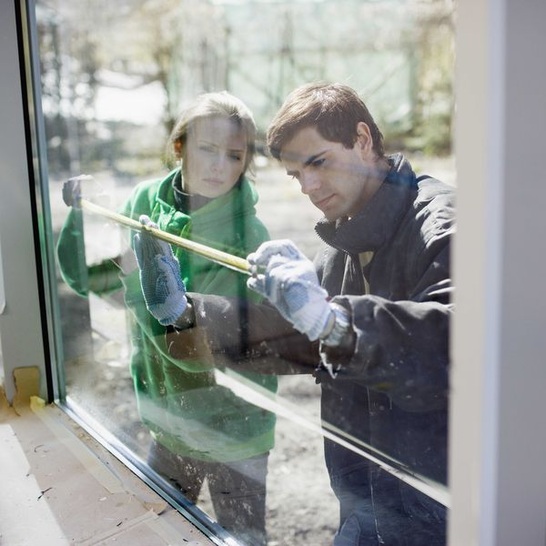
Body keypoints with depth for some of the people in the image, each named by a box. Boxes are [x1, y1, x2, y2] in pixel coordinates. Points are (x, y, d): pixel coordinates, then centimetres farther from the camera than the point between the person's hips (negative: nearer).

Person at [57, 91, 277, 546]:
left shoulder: (249, 238, -22)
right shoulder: (146, 201, -7)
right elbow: (88, 278, 3)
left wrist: (153, 273, -38)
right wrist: (80, 218, -14)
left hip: (232, 428, -5)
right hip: (168, 420, 5)